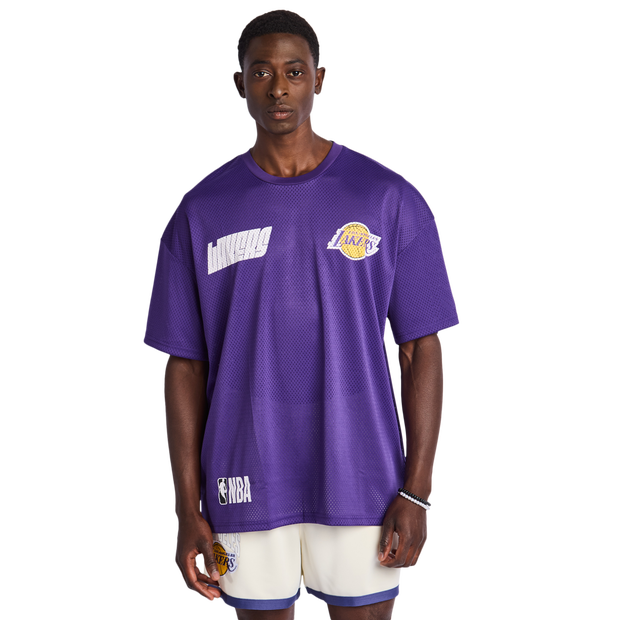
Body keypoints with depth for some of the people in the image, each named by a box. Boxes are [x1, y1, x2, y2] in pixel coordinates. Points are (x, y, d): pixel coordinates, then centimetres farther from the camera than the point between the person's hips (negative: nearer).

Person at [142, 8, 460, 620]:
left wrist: (417, 490, -5)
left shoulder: (390, 200, -1)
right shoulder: (200, 214, 2)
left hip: (361, 479, -1)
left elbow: (421, 349, 1)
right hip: (247, 483, 1)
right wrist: (188, 510, 1)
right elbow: (185, 367, 5)